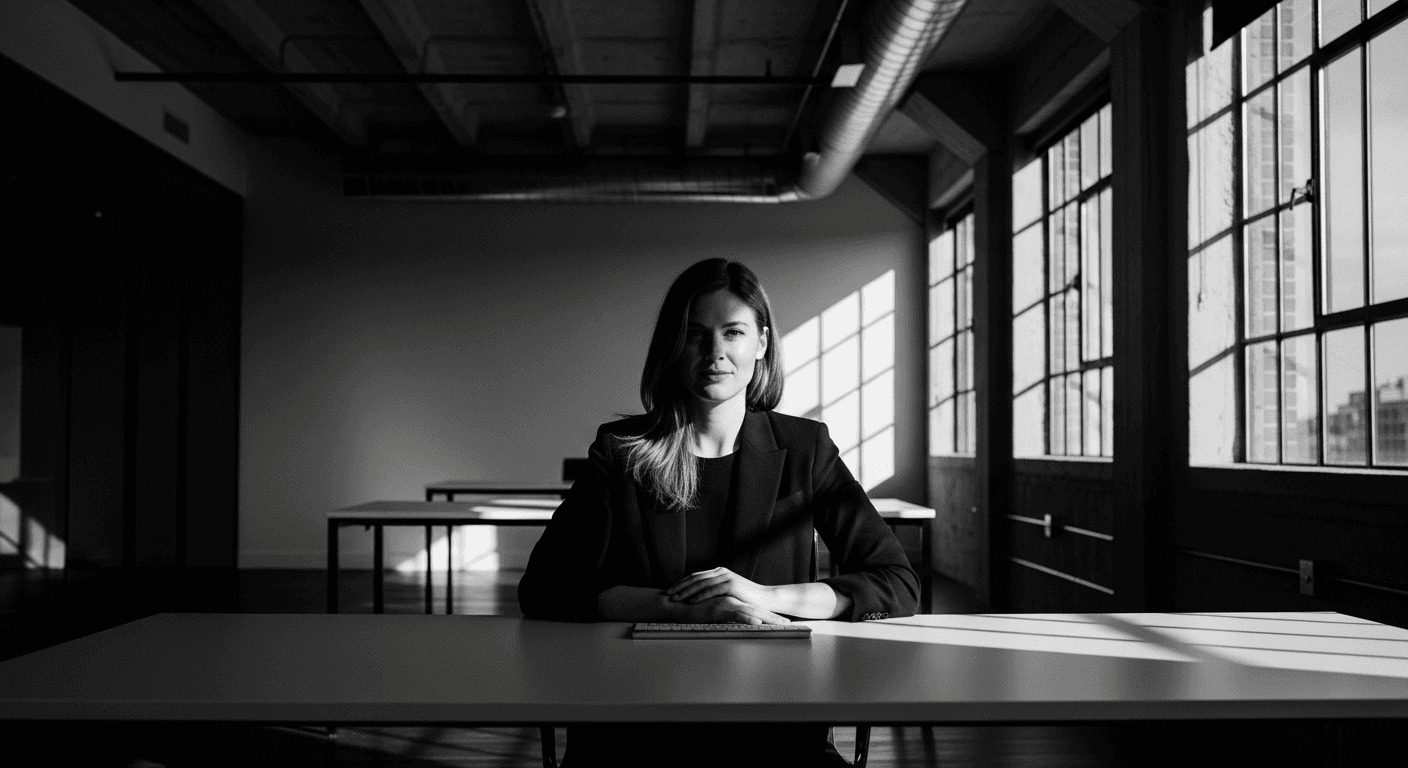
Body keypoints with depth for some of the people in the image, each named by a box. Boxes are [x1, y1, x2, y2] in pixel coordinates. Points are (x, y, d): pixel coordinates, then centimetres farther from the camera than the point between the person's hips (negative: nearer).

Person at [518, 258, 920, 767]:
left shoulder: (803, 449, 7)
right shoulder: (620, 450, 5)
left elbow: (898, 585, 3)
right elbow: (541, 591, -2)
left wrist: (766, 596, -12)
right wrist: (684, 605, -15)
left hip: (772, 725, 1)